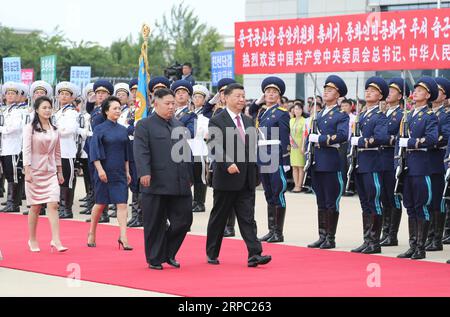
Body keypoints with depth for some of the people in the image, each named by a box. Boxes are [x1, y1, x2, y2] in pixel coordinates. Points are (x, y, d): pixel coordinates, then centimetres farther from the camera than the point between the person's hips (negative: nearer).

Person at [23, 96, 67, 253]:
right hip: (35, 171, -3)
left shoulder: (54, 129, 9)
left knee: (53, 205, -9)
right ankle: (32, 240, 18)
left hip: (51, 172, 3)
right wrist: (27, 171, -16)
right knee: (35, 207, 4)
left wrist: (60, 172, 14)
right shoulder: (30, 128, -4)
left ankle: (56, 241, -13)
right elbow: (26, 150, -9)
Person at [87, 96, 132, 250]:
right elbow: (94, 151, -10)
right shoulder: (100, 129, -5)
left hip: (120, 173, 4)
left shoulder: (123, 130, 10)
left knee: (122, 204, -7)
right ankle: (92, 233, 23)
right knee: (101, 204, 5)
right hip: (104, 172, -4)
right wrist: (100, 169, -18)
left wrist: (127, 172, 13)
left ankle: (123, 237, -12)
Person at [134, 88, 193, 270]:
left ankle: (168, 253, 19)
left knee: (184, 219, 2)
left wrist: (189, 177, 20)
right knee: (155, 223, 0)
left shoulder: (179, 126, 19)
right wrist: (144, 173, -24)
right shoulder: (145, 126, -1)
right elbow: (141, 151, -11)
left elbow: (186, 152, 24)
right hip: (156, 184, -6)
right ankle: (155, 259, 11)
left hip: (180, 185, 6)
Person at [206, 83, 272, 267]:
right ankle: (212, 254, 18)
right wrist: (228, 164, -31)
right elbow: (216, 147, -17)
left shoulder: (248, 122, 14)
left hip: (246, 181, 5)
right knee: (218, 218, 6)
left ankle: (254, 255, -10)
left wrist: (254, 175, 13)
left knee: (248, 218, -2)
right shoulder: (217, 122, -6)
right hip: (226, 179, -5)